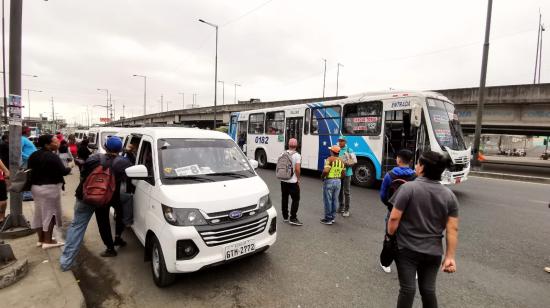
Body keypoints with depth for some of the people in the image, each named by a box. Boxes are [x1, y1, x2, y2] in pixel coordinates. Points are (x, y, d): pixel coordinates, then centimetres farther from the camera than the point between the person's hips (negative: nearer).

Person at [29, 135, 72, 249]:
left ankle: (41, 239, 27)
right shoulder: (53, 157, -20)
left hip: (36, 186, 9)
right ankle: (48, 241, 8)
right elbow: (62, 171, -18)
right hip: (50, 188, -8)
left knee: (39, 212, 16)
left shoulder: (34, 155, 6)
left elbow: (31, 169, 12)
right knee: (50, 213, 1)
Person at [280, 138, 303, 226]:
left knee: (284, 198, 14)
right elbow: (297, 169, -18)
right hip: (293, 181, -5)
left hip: (283, 180, 5)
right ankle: (293, 219, 2)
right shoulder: (297, 155, -13)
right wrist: (298, 179, -5)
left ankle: (285, 217, 23)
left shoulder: (283, 154, 2)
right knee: (295, 199, 4)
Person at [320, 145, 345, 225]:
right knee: (334, 200, 15)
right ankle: (333, 217, 25)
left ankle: (328, 219, 9)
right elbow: (343, 174, 9)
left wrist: (322, 177, -8)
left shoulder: (330, 159, -14)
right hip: (338, 181, 7)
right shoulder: (341, 161, 8)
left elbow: (326, 171, -26)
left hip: (329, 181, -7)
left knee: (328, 200, 2)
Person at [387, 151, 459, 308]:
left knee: (407, 288, 4)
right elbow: (453, 229, -3)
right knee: (428, 290, 17)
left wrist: (390, 236, 1)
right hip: (433, 252, 4)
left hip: (407, 248, -4)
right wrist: (450, 257, 2)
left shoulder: (408, 187, -16)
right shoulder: (449, 195, -2)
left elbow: (394, 218, -16)